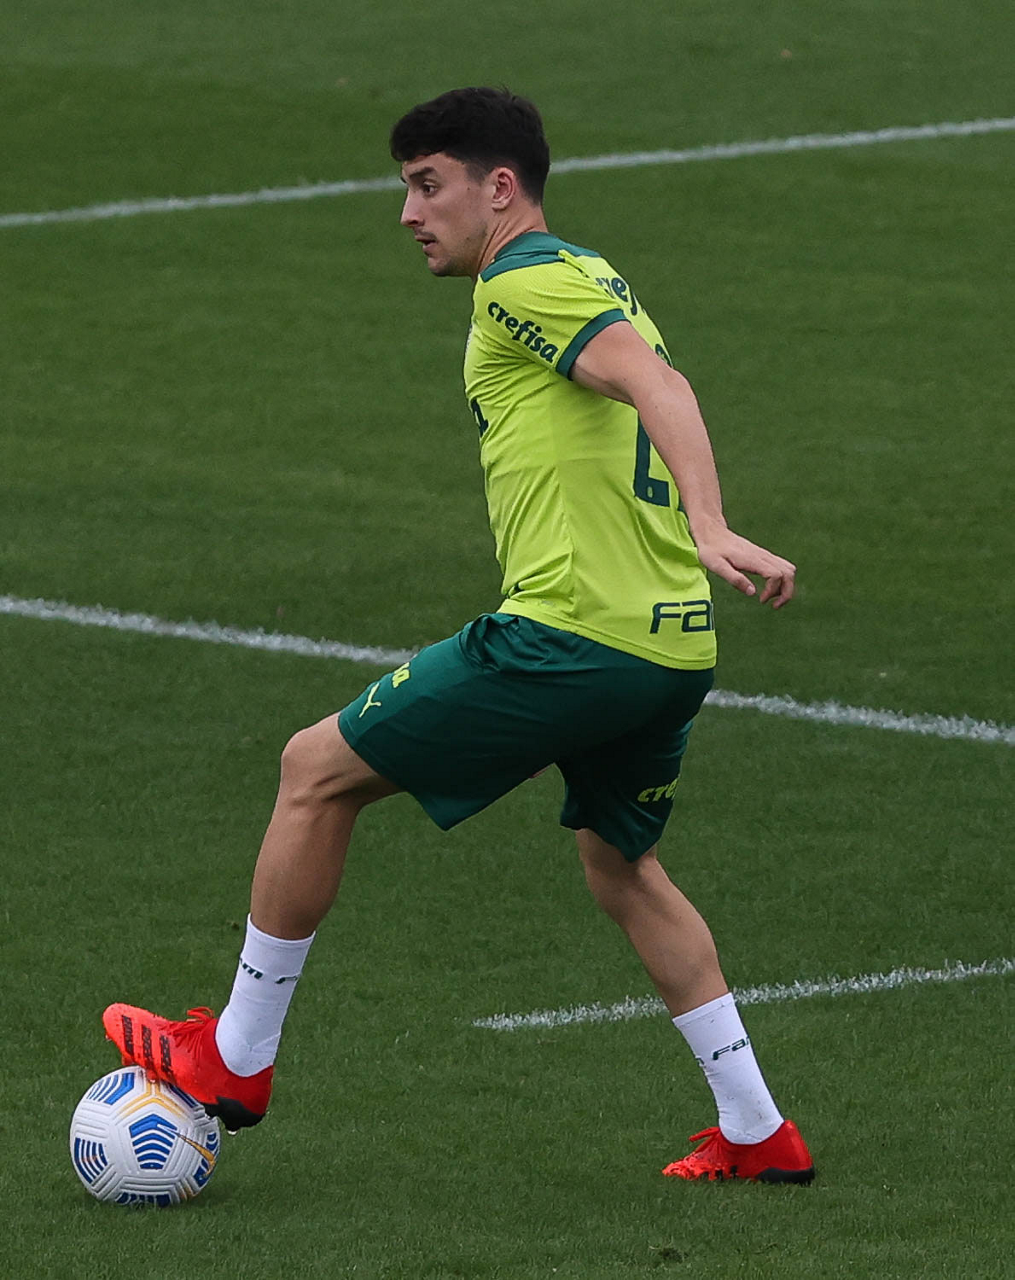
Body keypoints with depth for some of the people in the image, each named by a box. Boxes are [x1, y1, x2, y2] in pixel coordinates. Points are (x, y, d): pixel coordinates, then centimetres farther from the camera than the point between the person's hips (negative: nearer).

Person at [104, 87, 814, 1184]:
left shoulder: (525, 281, -9)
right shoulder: (590, 280, 21)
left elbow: (658, 384, -24)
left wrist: (711, 533, -37)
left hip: (570, 632, -9)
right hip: (674, 642, 9)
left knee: (317, 771, 3)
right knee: (619, 866, 27)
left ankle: (235, 1059, 12)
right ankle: (756, 1132, 23)